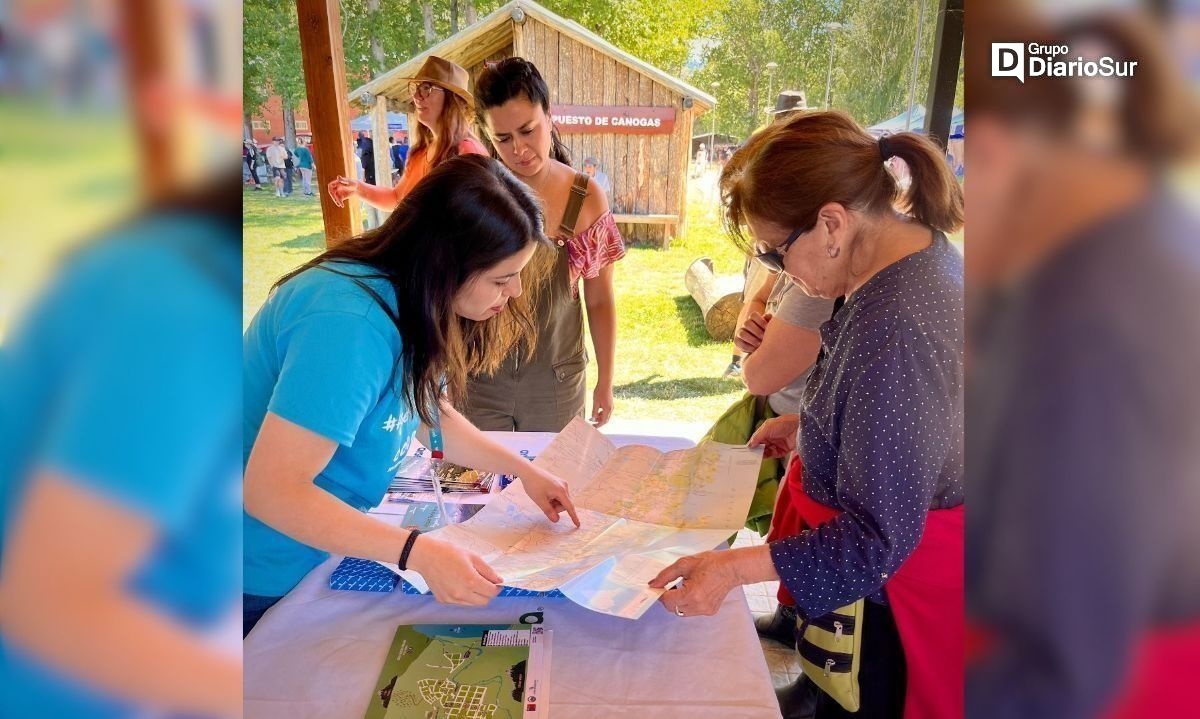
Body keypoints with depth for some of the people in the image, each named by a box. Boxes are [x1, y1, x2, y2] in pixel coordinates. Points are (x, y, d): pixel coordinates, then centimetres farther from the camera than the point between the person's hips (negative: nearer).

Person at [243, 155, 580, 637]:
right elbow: (271, 492, -34)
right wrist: (422, 553, -37)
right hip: (266, 575, -8)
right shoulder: (348, 322, -34)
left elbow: (428, 413, 8)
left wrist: (523, 470, 4)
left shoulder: (412, 302, -7)